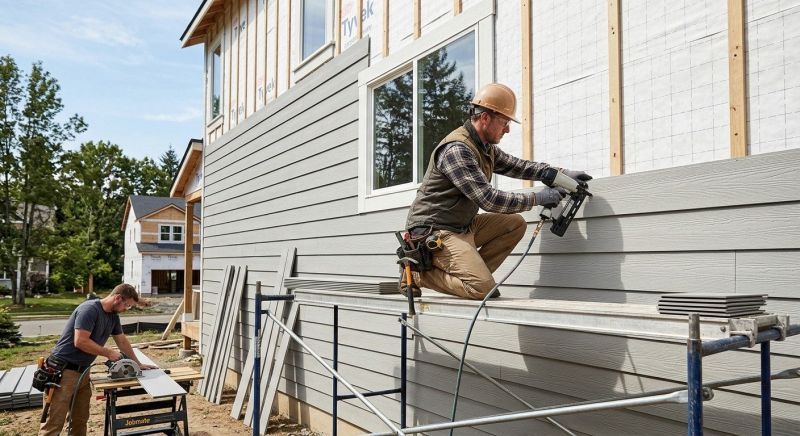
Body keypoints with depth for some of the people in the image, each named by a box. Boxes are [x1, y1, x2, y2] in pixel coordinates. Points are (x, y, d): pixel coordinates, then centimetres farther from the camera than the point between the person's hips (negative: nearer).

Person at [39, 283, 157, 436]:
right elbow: (80, 342, -25)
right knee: (54, 423, -7)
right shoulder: (89, 309, -19)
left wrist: (138, 364, 20)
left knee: (81, 419, 9)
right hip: (63, 371, -9)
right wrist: (108, 353, -15)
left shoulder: (113, 315, 9)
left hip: (82, 371, 9)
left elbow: (122, 341, 19)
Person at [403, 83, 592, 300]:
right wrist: (538, 198, -17)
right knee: (483, 289, -20)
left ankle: (470, 272, 2)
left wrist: (561, 172, 11)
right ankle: (418, 273, -4)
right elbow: (489, 199, -25)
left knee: (515, 224, 4)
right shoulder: (457, 149, -21)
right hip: (435, 231, -10)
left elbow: (517, 166, 22)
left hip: (462, 225, 10)